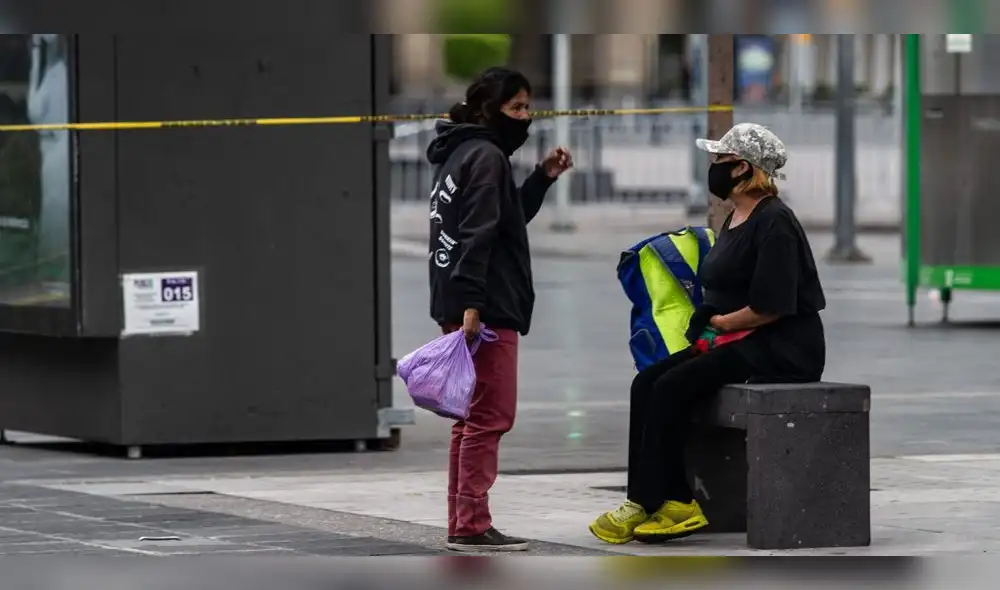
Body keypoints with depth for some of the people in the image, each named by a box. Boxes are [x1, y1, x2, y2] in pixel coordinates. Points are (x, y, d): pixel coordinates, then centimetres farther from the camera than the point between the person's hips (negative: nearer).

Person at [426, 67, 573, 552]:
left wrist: (543, 177, 18)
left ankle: (462, 525, 14)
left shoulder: (460, 154, 19)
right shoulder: (486, 156, -10)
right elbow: (478, 235, -19)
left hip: (465, 308, 10)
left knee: (474, 417, 12)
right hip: (485, 309, -10)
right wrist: (472, 304, -25)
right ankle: (472, 526, -9)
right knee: (491, 416, -8)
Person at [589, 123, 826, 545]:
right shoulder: (735, 220, 18)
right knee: (646, 383, -8)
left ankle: (643, 505, -15)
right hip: (735, 340, 10)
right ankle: (678, 502, -14)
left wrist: (721, 322, -10)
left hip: (781, 348, -10)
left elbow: (771, 306, -22)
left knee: (671, 389, -22)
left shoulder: (773, 222, -14)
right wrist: (709, 325, 5)